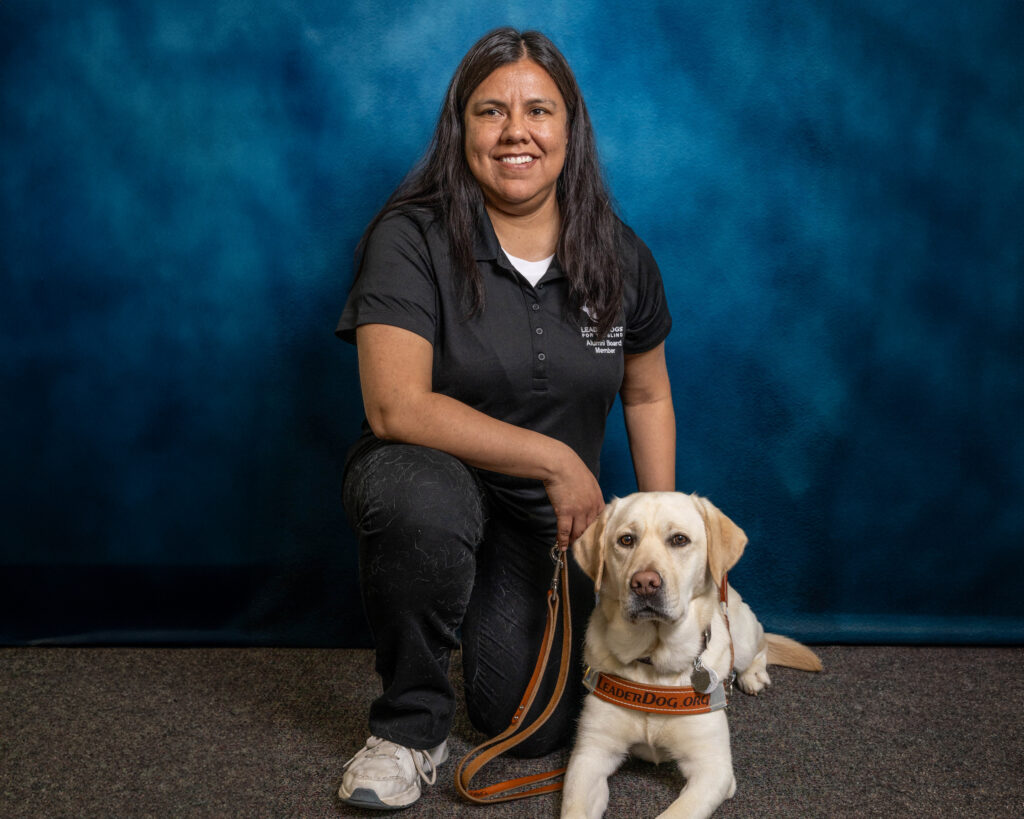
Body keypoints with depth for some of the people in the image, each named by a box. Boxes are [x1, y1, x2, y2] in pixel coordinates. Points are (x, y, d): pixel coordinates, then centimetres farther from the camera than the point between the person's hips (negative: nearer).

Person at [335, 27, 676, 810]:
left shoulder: (619, 255, -2)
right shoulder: (413, 238, -16)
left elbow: (647, 394, 11)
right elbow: (395, 406, -27)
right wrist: (555, 457, -24)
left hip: (551, 513, 3)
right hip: (433, 478, -3)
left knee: (531, 727, -10)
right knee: (419, 497, -40)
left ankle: (498, 625, 29)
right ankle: (411, 728, -12)